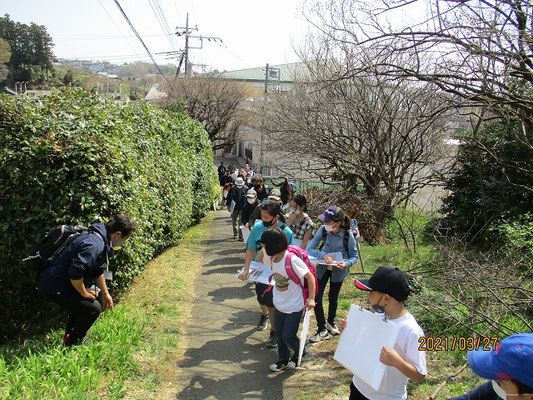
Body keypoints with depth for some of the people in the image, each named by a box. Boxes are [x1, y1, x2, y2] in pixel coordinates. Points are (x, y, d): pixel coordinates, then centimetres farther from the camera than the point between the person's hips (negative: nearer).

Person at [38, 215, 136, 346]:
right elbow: (75, 273, -33)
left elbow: (98, 271, 21)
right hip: (56, 288, -11)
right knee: (94, 308, -10)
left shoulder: (102, 241, 8)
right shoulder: (94, 245, -27)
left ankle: (68, 338, 39)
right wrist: (84, 293, -16)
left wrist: (105, 293, 25)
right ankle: (72, 344, 6)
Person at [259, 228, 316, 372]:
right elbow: (261, 259, 20)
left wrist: (311, 298, -22)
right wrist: (263, 251, 1)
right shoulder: (272, 258, -6)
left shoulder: (292, 260, -28)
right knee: (279, 335, 18)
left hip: (294, 307, -7)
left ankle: (299, 353, 33)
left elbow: (310, 277, -20)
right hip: (279, 305, 7)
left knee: (288, 337, 1)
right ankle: (284, 359, 42)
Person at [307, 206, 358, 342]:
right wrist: (323, 255, -35)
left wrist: (346, 264, -33)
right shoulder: (323, 230, -20)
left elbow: (354, 256, -11)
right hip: (322, 268, 1)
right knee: (316, 297, -7)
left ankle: (331, 322, 46)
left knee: (333, 297, 18)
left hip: (338, 271, -1)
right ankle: (322, 330, 9)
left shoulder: (347, 235, -23)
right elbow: (309, 249, -17)